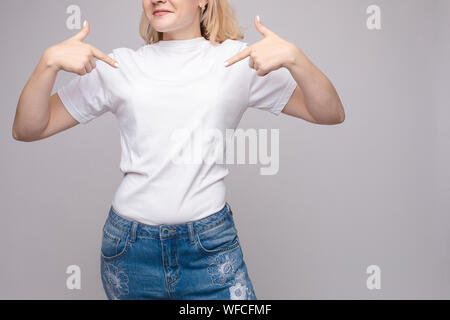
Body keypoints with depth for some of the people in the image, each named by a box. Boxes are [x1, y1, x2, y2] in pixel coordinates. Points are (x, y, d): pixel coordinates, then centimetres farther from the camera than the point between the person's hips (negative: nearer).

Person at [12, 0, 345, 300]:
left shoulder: (239, 60, 0)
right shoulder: (117, 66, 4)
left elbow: (331, 114, -4)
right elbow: (28, 129, 4)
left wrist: (293, 57, -20)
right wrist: (49, 61, -12)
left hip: (211, 248, -1)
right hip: (129, 249, 2)